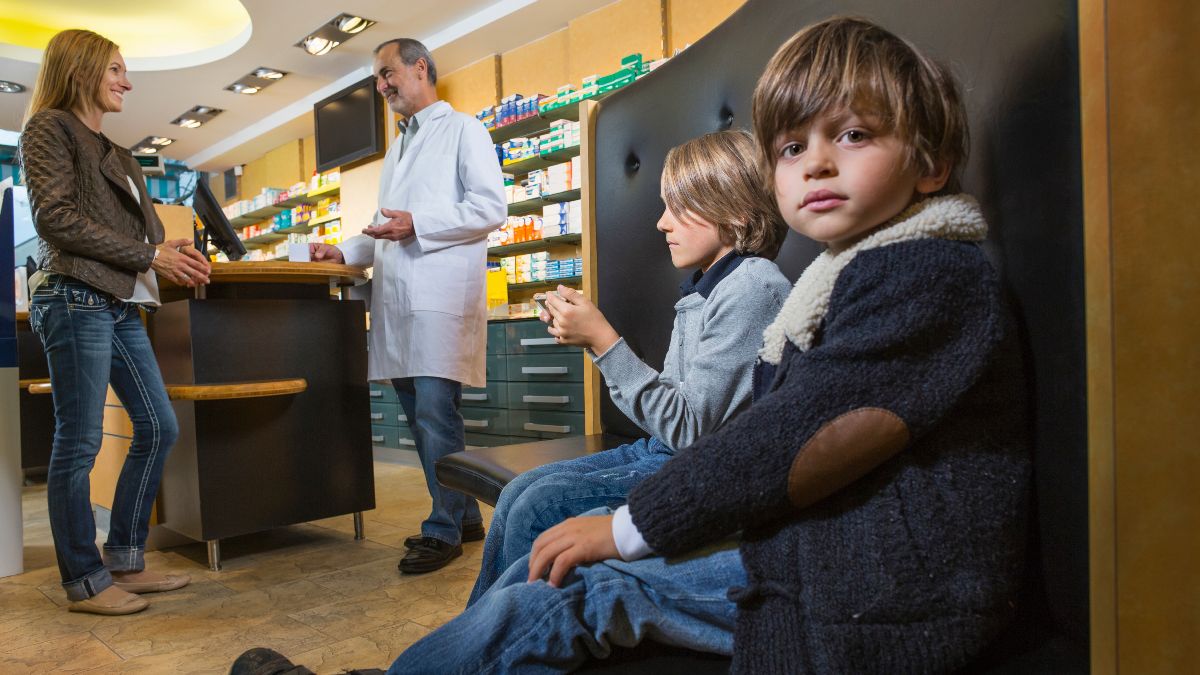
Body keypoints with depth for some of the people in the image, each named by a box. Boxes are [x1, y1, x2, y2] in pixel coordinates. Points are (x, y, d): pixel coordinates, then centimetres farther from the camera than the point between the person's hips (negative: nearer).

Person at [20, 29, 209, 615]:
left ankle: (125, 560, 16)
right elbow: (56, 216, -12)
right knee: (78, 442, -3)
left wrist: (173, 253, 1)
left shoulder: (114, 154, 24)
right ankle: (85, 581, 6)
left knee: (158, 427, 6)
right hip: (75, 299, -8)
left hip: (121, 305, 9)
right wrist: (149, 255, -12)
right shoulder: (49, 128, 1)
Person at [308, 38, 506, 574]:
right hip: (396, 300, 8)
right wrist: (344, 252, 17)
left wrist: (418, 224, -14)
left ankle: (444, 530, 0)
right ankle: (463, 516, 19)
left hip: (442, 297, -8)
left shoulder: (463, 130, 4)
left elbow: (492, 207, -8)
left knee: (436, 414, -11)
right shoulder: (397, 148, 29)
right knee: (421, 417, 9)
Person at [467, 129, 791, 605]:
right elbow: (670, 401, 10)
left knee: (538, 507, -16)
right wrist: (590, 336, 2)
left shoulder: (755, 287, -17)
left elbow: (691, 427, -21)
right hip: (664, 448, 9)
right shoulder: (704, 288, 12)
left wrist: (604, 341, -19)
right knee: (519, 492, 2)